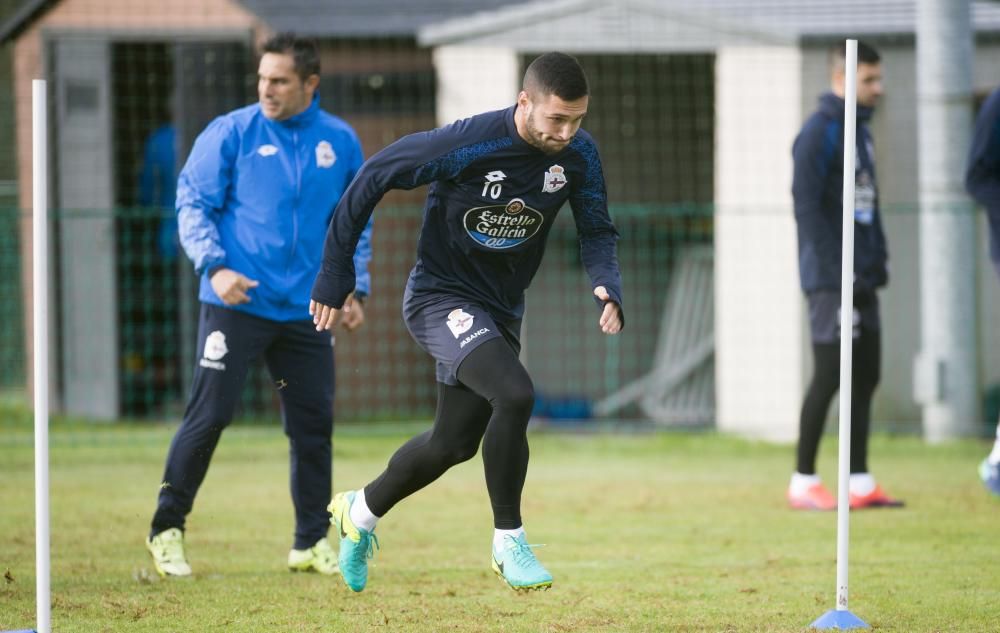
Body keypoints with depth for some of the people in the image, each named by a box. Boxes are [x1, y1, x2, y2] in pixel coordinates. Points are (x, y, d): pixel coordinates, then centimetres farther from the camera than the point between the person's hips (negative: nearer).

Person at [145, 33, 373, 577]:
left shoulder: (341, 143, 7)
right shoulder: (231, 133, -3)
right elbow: (193, 204, -3)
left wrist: (355, 288, 9)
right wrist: (215, 266, -16)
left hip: (307, 310, 3)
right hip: (235, 303, -3)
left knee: (314, 421, 5)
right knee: (209, 414, -8)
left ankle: (312, 542, 16)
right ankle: (166, 529, 3)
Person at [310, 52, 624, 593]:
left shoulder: (578, 153, -11)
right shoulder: (464, 145, -27)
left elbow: (596, 230, -1)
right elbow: (373, 177, -17)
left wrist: (607, 286, -24)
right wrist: (335, 276, -13)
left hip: (500, 308, 7)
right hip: (441, 298, -7)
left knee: (454, 444, 17)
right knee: (514, 393, -29)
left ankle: (361, 511, 44)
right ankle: (508, 542, -14)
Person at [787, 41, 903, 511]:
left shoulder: (861, 132, 16)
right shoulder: (818, 133, -10)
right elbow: (807, 205, -16)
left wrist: (878, 258, 11)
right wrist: (833, 274, -19)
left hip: (863, 281, 8)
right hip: (831, 281, -8)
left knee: (865, 376, 7)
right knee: (830, 375, -7)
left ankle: (860, 482, 11)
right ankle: (803, 481, 0)